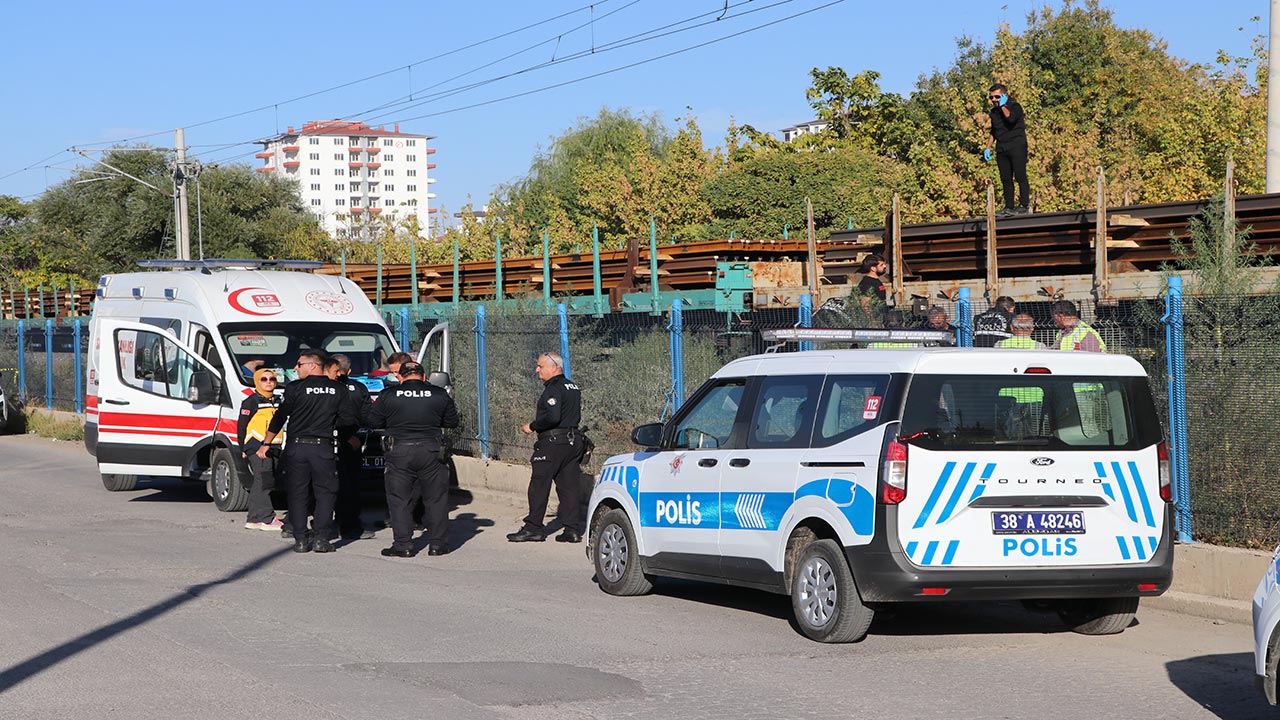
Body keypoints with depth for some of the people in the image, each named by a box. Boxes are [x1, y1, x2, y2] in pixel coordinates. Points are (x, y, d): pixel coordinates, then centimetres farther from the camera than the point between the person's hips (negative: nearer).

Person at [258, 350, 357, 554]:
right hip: (324, 448, 1)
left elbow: (280, 417, -2)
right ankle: (321, 539, 0)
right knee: (325, 493, 8)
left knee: (297, 494, 7)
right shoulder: (338, 390, 3)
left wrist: (266, 444, 7)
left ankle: (300, 540, 4)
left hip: (297, 447, -1)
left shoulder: (295, 388, -4)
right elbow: (349, 418, 1)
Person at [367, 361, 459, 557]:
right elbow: (452, 421, 10)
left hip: (399, 452, -1)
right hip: (431, 451, 1)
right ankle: (437, 544, 12)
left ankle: (403, 545, 4)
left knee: (399, 500, 7)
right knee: (436, 499, 11)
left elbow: (373, 421, 7)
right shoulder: (439, 394, 2)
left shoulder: (388, 396, -1)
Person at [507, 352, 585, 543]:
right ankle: (572, 529, 6)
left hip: (553, 442, -9)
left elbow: (552, 417, -24)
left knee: (539, 486, -2)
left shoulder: (554, 389, -14)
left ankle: (533, 528, 0)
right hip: (573, 441, 9)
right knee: (569, 486, 8)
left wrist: (532, 426, -13)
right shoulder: (573, 388, 15)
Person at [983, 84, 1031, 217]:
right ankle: (1009, 207, 6)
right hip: (1001, 149, 7)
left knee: (1020, 176, -9)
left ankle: (1024, 205, -6)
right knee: (1005, 179, 4)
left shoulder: (1015, 106, -5)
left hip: (1016, 146, -7)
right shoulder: (994, 111, 16)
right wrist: (988, 148, 21)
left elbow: (1010, 118, -28)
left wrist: (1003, 105, -14)